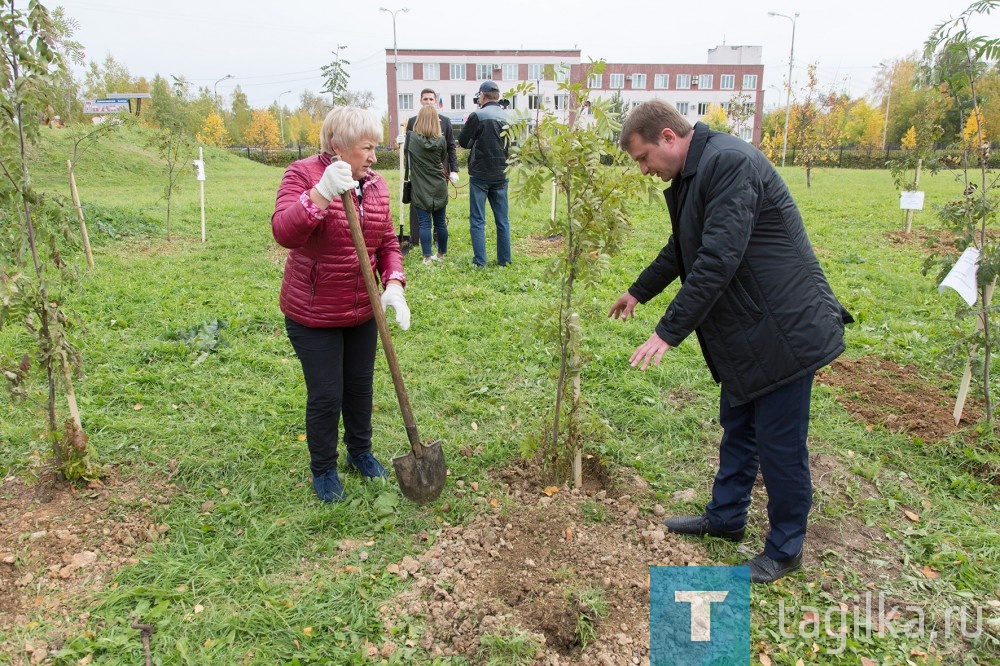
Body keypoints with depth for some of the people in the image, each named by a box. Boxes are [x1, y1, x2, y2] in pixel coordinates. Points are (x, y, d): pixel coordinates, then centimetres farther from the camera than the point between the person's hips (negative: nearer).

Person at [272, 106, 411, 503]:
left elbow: (388, 242, 6)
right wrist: (321, 194, -42)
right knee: (326, 396, 4)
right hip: (313, 313, -5)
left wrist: (393, 284, -11)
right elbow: (284, 233, -29)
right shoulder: (303, 174, -15)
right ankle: (323, 469, 28)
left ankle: (360, 451, 44)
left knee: (360, 386, 19)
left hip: (363, 311, 6)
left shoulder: (375, 185, 2)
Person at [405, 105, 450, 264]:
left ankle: (427, 257, 0)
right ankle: (441, 255, 22)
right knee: (440, 222, 10)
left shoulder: (411, 137, -7)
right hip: (439, 187, 2)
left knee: (424, 223, 0)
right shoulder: (441, 140, -6)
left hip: (421, 189, -2)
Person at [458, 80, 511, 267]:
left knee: (477, 220, 2)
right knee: (502, 220, 10)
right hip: (501, 175, 4)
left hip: (480, 174, -4)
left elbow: (463, 141, -1)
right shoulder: (507, 117, 4)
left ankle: (480, 261, 0)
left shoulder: (478, 116, -11)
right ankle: (504, 259, 13)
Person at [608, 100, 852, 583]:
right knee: (737, 429, 21)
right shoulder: (692, 175, 11)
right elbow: (682, 249, 27)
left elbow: (718, 259, -29)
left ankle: (785, 548, 21)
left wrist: (668, 332, -27)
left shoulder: (729, 163, -21)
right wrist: (639, 292, 37)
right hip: (746, 333, 10)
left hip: (784, 330, -10)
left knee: (779, 444, 3)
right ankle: (726, 516, 39)